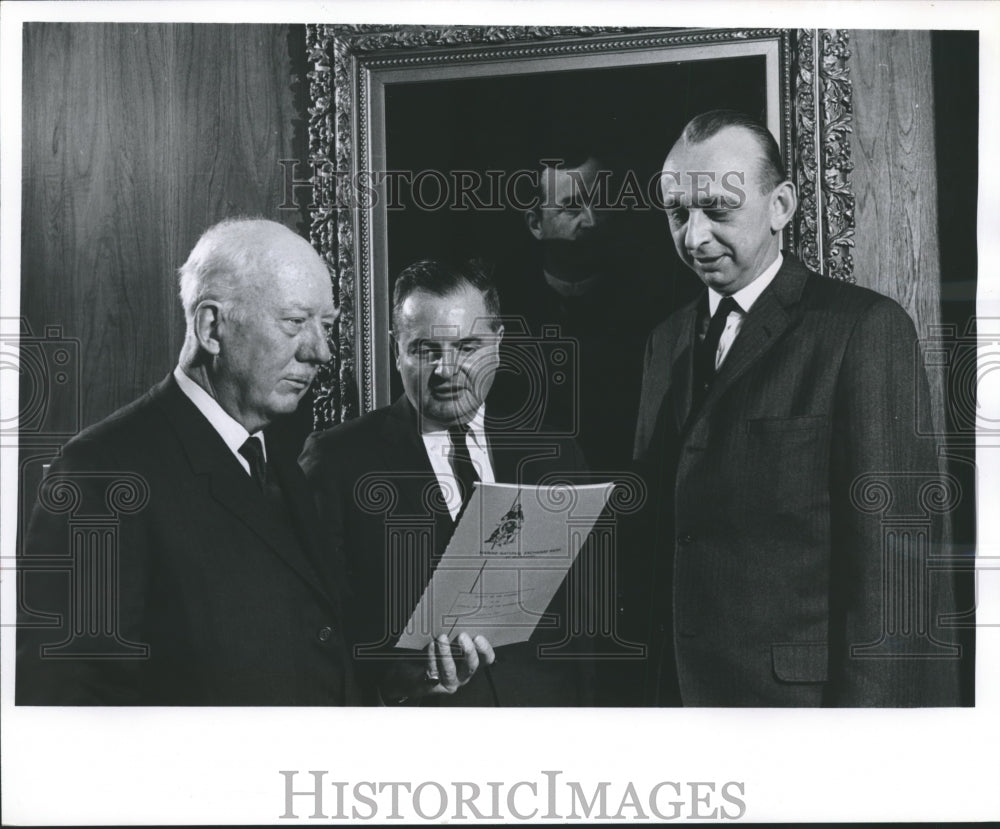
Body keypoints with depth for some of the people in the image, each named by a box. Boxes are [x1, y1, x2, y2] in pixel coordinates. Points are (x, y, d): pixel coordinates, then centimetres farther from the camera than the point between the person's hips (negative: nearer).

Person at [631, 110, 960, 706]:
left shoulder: (865, 327, -10)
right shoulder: (669, 342, 11)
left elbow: (897, 558, -14)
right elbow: (663, 533, 11)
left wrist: (869, 700, -18)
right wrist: (657, 687, 4)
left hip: (804, 686, -5)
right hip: (680, 684, 6)